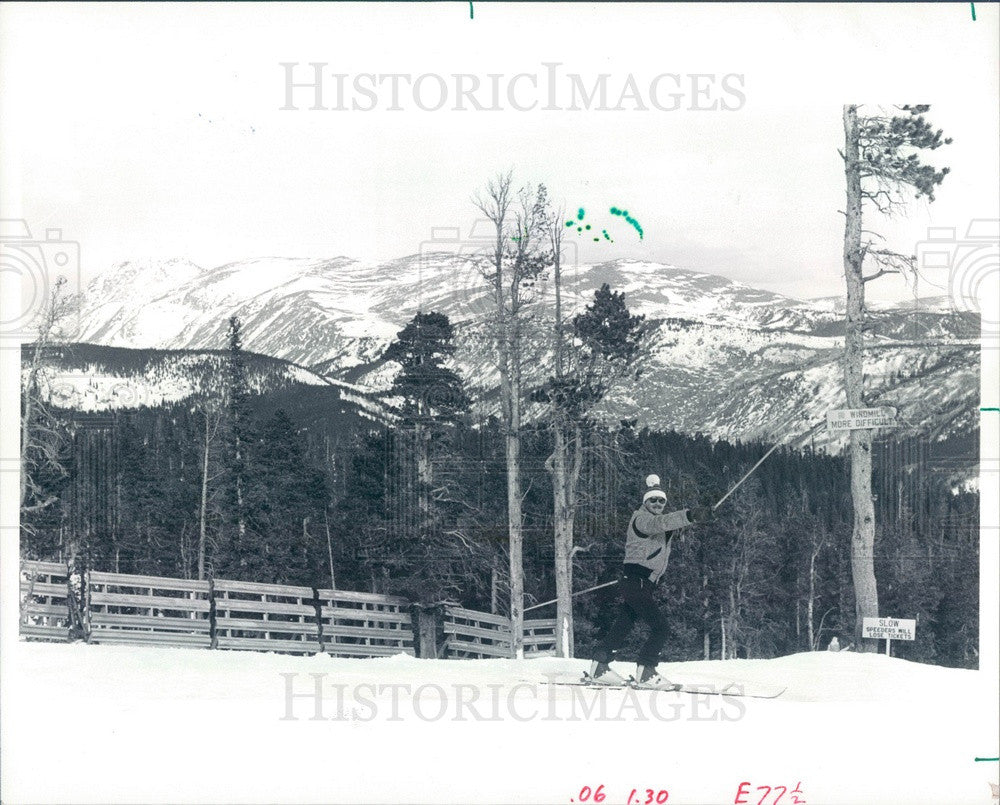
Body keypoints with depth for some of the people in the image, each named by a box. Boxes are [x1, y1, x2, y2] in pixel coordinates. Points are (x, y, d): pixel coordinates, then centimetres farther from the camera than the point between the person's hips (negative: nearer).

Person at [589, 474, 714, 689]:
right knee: (659, 627, -13)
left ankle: (599, 667, 21)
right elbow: (661, 522, -33)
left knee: (622, 626, 15)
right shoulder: (642, 519, -13)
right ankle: (645, 673, -9)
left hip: (644, 584, 10)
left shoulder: (652, 521, 19)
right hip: (635, 581, -10)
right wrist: (690, 515, -45)